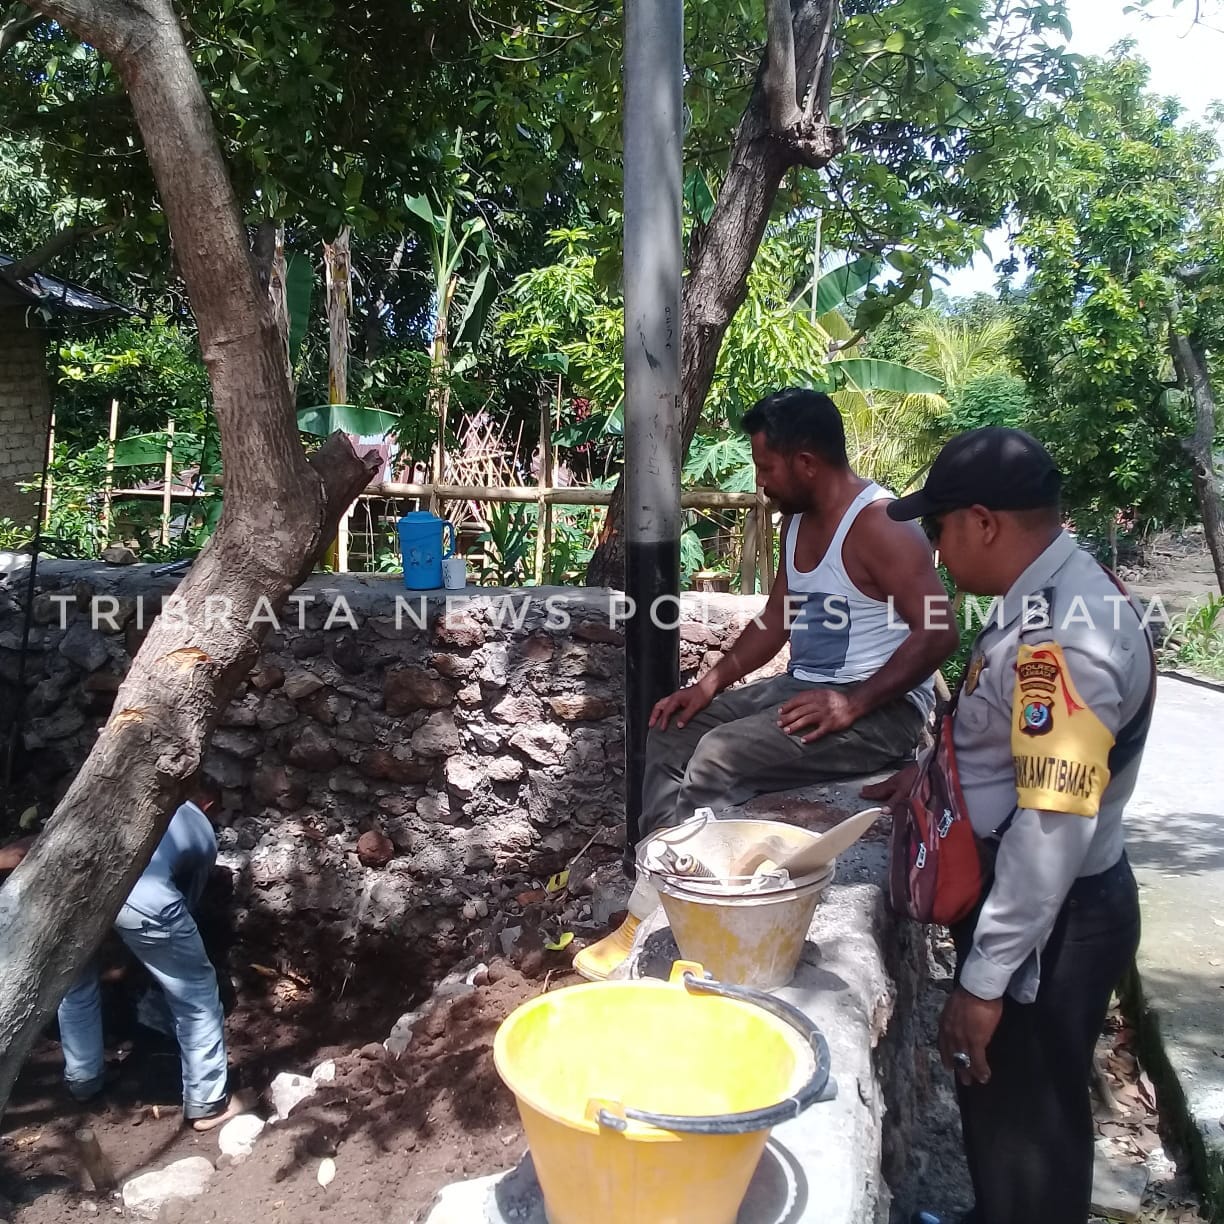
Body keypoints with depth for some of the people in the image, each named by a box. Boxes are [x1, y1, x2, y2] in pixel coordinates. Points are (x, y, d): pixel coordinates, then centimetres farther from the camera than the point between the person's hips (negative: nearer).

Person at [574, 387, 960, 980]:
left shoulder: (880, 526, -18)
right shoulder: (798, 519, 10)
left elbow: (938, 633, -23)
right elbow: (776, 619, 15)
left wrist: (854, 703, -28)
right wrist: (711, 683, 4)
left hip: (881, 709, -10)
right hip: (804, 688, 10)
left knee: (719, 756, -24)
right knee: (672, 736, 0)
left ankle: (647, 926, -11)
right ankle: (659, 891, -1)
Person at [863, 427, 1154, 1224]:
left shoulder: (1062, 639, -29)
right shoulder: (1054, 597, 3)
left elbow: (1053, 830, -30)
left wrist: (984, 979, -24)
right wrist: (935, 771, 16)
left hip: (1045, 925, -10)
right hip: (1019, 903, 10)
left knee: (1026, 1123, 13)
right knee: (996, 1103, 28)